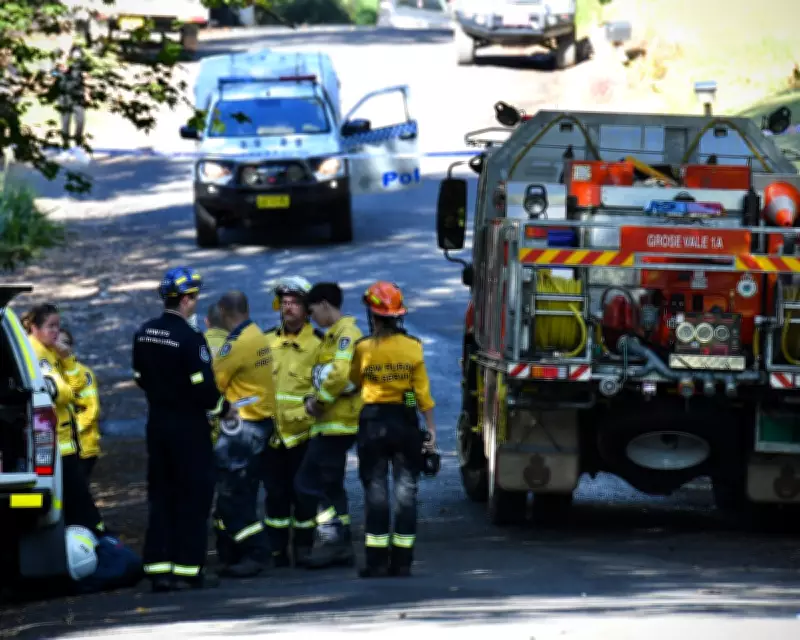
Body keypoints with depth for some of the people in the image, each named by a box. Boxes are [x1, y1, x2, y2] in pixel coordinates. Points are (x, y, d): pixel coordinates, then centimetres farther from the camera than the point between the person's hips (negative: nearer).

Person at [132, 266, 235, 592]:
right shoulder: (190, 339, -19)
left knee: (160, 496, 10)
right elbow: (203, 386, -20)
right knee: (193, 497, 1)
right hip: (188, 427, -7)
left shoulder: (144, 334, 5)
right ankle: (189, 568, 0)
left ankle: (158, 568, 9)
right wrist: (223, 409, -3)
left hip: (157, 422, 7)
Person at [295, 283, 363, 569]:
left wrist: (319, 400, -15)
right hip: (331, 422, 11)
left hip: (338, 423, -11)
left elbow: (340, 374, -27)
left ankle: (330, 535, -13)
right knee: (331, 485, 14)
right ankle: (342, 545, 17)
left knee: (308, 481, -12)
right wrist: (317, 400, 8)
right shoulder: (333, 335, 18)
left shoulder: (346, 333, -14)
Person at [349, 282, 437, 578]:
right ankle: (401, 561, 3)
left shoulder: (363, 349, -7)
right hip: (405, 421, 1)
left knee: (376, 490, 3)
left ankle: (377, 561, 1)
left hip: (373, 421, -1)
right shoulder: (413, 347, -4)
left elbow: (355, 380, 8)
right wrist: (431, 428, 2)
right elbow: (423, 392, -3)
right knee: (405, 490, 5)